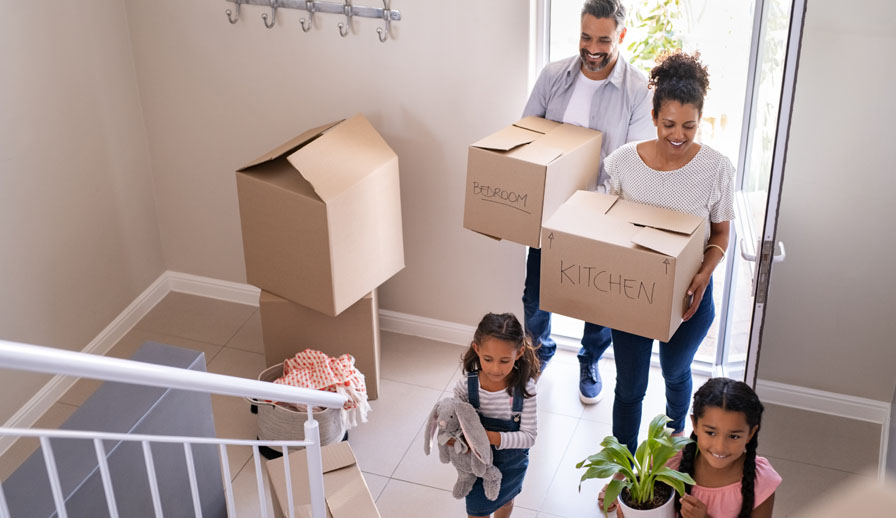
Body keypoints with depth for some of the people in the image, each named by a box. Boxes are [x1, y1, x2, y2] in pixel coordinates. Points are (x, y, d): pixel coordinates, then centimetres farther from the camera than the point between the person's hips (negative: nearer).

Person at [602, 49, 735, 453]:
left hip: (688, 294, 0)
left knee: (675, 373, 26)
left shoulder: (716, 169, -16)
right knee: (629, 386, 11)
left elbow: (720, 234, -4)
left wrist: (704, 275, -22)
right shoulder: (623, 161, -14)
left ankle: (675, 429, 59)